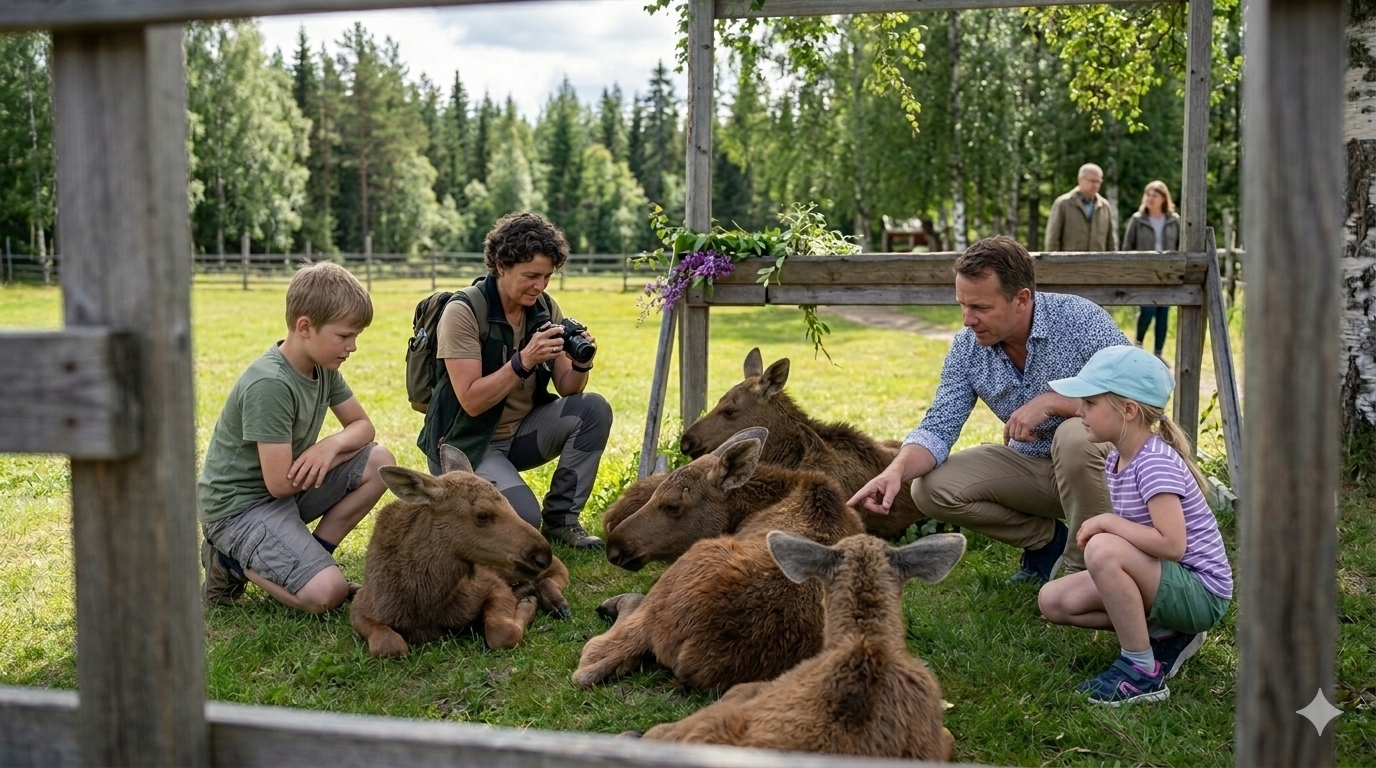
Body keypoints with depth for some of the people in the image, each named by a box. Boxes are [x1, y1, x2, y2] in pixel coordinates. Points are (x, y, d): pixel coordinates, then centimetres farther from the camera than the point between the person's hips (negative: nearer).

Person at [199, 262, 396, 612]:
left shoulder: (323, 366, -1)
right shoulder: (269, 385, -26)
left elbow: (363, 425, 8)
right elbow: (280, 483, -26)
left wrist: (333, 444, -17)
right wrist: (345, 449, -10)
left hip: (285, 485, 8)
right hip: (239, 504, -8)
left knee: (380, 463, -6)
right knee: (327, 593, -23)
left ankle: (311, 555, 1)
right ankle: (233, 561, 1)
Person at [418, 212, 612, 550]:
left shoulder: (545, 308, 0)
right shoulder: (464, 311, -18)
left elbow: (567, 390, 0)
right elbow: (472, 401, -24)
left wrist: (581, 364, -22)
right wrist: (524, 361, -33)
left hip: (522, 432, 6)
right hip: (469, 443, -6)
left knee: (594, 409, -17)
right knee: (524, 521, -27)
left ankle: (560, 518, -5)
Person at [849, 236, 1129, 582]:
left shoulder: (1080, 320, -21)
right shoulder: (966, 348, -9)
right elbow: (937, 428, -11)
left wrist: (1051, 402, -32)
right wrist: (897, 470, -31)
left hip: (1102, 463, -4)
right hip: (1031, 465, 5)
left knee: (1075, 434, -37)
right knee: (931, 488, -13)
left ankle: (1083, 565, -15)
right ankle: (1048, 540, 5)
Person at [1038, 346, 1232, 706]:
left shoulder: (1156, 463, -23)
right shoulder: (1118, 459, 5)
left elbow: (1172, 543, -32)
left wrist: (1107, 522, -23)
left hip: (1201, 591, -9)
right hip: (1168, 581, 9)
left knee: (1104, 550, -33)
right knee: (1054, 601, 1)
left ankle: (1144, 671, -18)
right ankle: (1164, 633, 8)